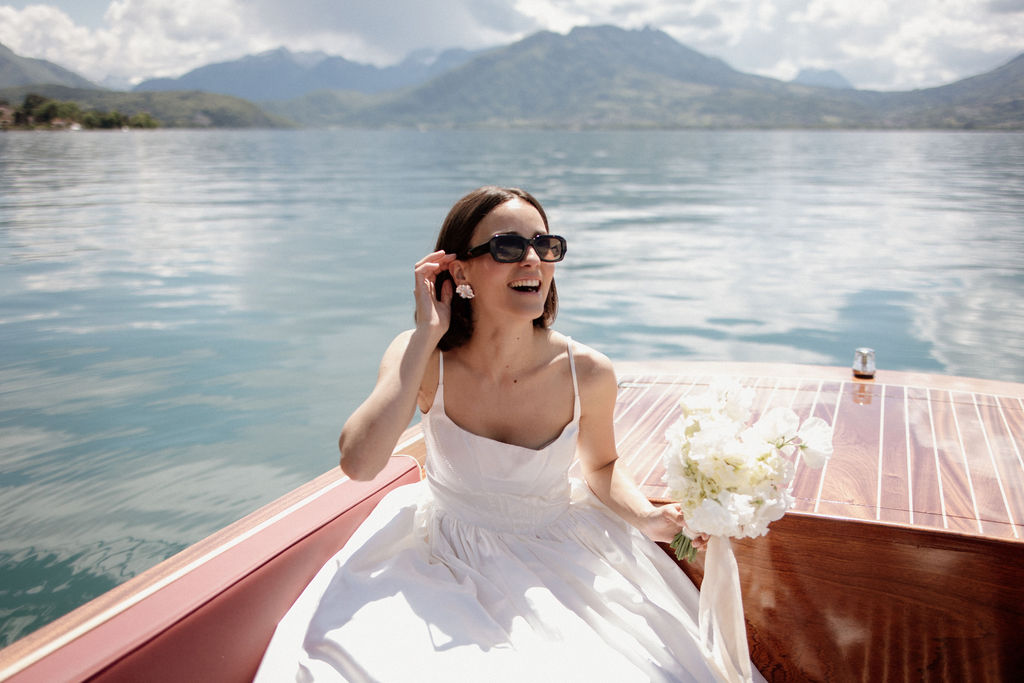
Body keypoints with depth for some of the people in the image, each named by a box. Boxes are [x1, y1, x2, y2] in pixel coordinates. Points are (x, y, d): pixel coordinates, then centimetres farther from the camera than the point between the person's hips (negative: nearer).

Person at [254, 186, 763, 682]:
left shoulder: (587, 373, -14)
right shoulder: (423, 358, -16)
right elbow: (359, 462, -33)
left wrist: (645, 516, -14)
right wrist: (427, 337, -29)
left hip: (559, 564, 1)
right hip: (445, 562, 0)